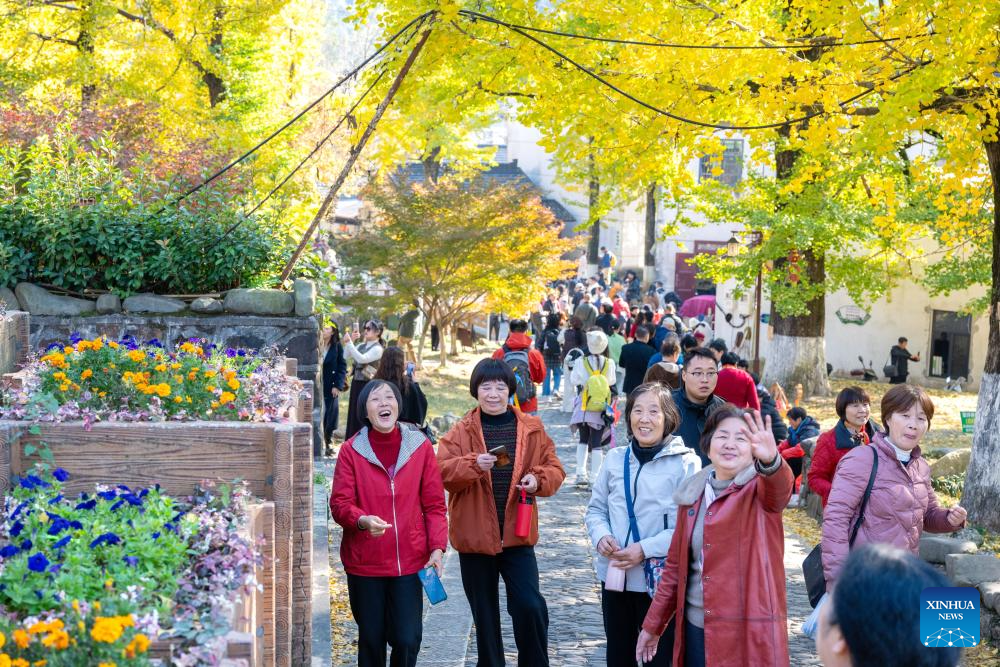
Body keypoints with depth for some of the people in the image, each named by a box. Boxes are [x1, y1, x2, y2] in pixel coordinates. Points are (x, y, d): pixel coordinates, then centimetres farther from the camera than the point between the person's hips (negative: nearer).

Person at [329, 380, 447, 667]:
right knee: (371, 640, 8)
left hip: (410, 560, 1)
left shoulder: (420, 446, 0)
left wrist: (437, 547, -7)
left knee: (408, 639, -3)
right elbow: (340, 504, -5)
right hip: (364, 562, 0)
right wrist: (362, 520, -25)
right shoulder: (351, 450, -3)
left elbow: (434, 504, 3)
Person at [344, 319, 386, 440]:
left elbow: (361, 359, -24)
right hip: (356, 383, 8)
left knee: (365, 417, -4)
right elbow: (346, 357, 7)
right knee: (354, 415, 11)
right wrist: (347, 342, -6)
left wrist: (349, 343, -24)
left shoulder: (378, 349, -12)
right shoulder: (361, 346, 11)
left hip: (368, 385, -7)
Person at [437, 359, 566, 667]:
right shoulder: (461, 431, -1)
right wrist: (473, 464, -27)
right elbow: (442, 472, -10)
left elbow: (554, 467, 7)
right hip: (475, 535, 0)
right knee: (484, 614, 12)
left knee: (529, 606, -8)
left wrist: (539, 480, -14)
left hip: (517, 534, 0)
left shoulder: (532, 428, 3)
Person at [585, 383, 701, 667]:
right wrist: (601, 537, -9)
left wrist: (645, 549, -20)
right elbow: (595, 509, 12)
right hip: (614, 578, 4)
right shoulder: (615, 459, 5)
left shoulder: (685, 462, -9)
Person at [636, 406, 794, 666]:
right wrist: (653, 625, 17)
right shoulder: (692, 492, 8)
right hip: (695, 627, 4)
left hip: (748, 633, -4)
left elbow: (780, 487, -30)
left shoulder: (759, 489, -5)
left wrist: (770, 460, -53)